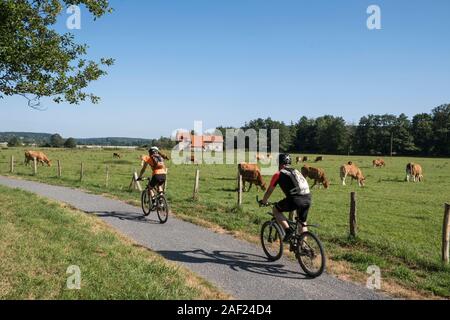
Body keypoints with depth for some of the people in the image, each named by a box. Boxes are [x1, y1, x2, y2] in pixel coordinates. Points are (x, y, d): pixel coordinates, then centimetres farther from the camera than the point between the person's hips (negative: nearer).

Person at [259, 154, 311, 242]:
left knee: (275, 210, 16)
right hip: (308, 198, 6)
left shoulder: (278, 174, 10)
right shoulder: (296, 171, 28)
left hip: (296, 199, -6)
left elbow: (269, 191, 18)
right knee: (303, 223, 23)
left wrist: (263, 201, 36)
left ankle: (288, 230, 2)